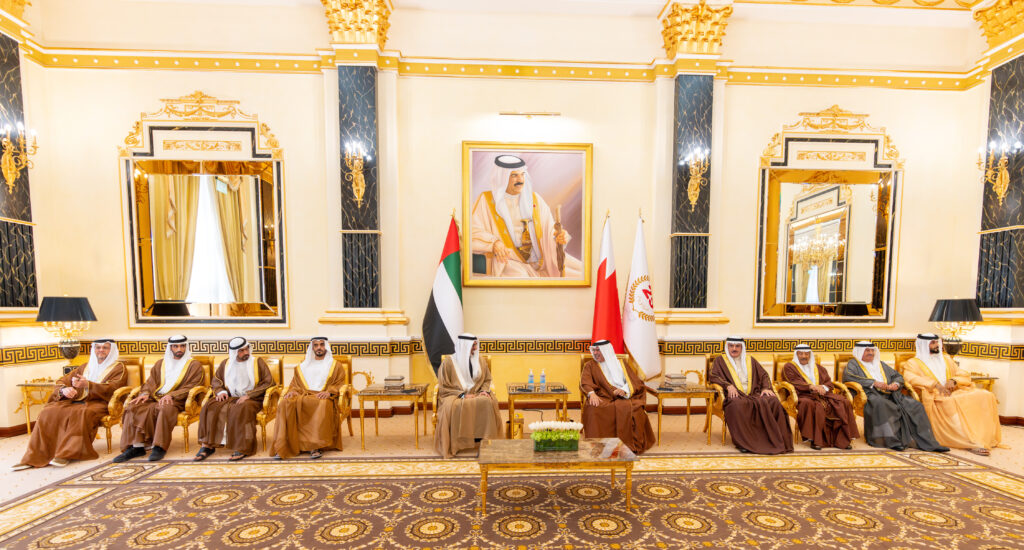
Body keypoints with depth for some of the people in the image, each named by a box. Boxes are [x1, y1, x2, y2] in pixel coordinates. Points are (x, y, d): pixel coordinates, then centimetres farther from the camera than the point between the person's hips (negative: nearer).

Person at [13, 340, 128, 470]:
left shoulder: (119, 368, 8)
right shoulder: (85, 367, 26)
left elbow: (111, 388, -8)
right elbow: (62, 381, 18)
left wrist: (87, 384, -21)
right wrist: (64, 390, -7)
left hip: (98, 402, -6)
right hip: (75, 400, 6)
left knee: (80, 413, -36)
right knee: (48, 412, -22)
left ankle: (66, 454, -31)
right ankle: (36, 456, -22)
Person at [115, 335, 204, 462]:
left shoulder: (194, 365, 6)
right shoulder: (160, 363, 23)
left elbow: (191, 386, -4)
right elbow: (151, 381, 15)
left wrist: (171, 395, -18)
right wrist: (145, 393, -7)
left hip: (177, 400, -5)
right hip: (155, 397, 5)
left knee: (165, 408, -37)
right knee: (132, 407, -21)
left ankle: (160, 447, -31)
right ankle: (137, 446, -22)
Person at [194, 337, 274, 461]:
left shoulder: (258, 362, 3)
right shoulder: (225, 364, 14)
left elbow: (267, 382, -4)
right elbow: (216, 381, 22)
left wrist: (249, 395, -13)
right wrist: (220, 391, -1)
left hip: (252, 399, -4)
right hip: (230, 398, 4)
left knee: (242, 409, -34)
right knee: (210, 406, -21)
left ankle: (243, 448, -30)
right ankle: (207, 445, -17)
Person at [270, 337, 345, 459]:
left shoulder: (335, 365, 17)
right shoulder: (302, 366, 27)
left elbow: (339, 383, 7)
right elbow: (295, 383, 24)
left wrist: (329, 392, -12)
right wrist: (292, 391, 1)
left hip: (322, 397, -3)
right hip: (303, 395, 3)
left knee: (323, 404, -39)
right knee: (286, 404, -30)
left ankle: (316, 446, -36)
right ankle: (284, 446, -29)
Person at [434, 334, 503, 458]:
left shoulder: (481, 361, 7)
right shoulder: (448, 361, -5)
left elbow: (487, 380, 15)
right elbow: (444, 387, -5)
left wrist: (484, 391, -8)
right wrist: (462, 395, -16)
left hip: (476, 394, 3)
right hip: (454, 395, -3)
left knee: (487, 402, -31)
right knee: (455, 406, -37)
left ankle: (484, 437, -19)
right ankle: (453, 444, -23)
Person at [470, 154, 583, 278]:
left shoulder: (534, 199, 10)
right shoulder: (486, 200, 1)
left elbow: (549, 230, 6)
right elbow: (473, 232, -5)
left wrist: (560, 236, -17)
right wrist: (493, 242, -23)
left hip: (541, 258, 4)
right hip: (507, 259, -3)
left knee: (581, 271, -10)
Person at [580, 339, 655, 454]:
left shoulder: (621, 365, 18)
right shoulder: (590, 365, 14)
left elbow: (636, 382, 9)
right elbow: (585, 382, -3)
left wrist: (625, 390, -13)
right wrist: (591, 393, -25)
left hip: (623, 398, 1)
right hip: (603, 398, 0)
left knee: (629, 408, -33)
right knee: (593, 409, -34)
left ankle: (629, 444, -20)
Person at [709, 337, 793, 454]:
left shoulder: (750, 360, 26)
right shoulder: (720, 360, 16)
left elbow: (764, 375, 21)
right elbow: (713, 376, 3)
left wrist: (766, 388, 0)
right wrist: (728, 385, -13)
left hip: (754, 393, 3)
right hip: (735, 395, -3)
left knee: (773, 401, -29)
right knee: (738, 405, -39)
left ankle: (775, 439, -23)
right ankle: (743, 442, -31)